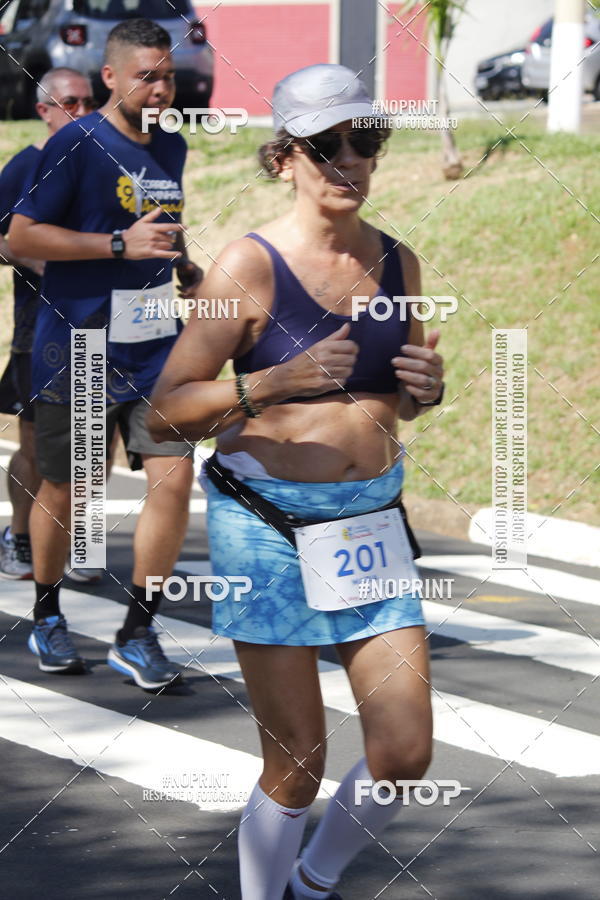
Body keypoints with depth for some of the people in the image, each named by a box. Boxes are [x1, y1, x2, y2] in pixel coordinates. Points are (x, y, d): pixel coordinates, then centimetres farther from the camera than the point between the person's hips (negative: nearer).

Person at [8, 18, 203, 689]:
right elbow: (20, 236, -15)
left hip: (156, 352, 5)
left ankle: (137, 634, 1)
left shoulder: (172, 148, 11)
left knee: (173, 477, -9)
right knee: (62, 489, 8)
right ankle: (47, 615, 32)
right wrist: (122, 243, -20)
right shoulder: (76, 144, -11)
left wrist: (188, 269, 11)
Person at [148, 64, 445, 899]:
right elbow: (167, 408, -11)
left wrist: (426, 387, -3)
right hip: (266, 524, -5)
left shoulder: (396, 261, 6)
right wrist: (276, 382, -25)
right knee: (297, 763, -1)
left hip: (370, 519, 5)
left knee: (406, 754, -1)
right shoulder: (251, 267, -11)